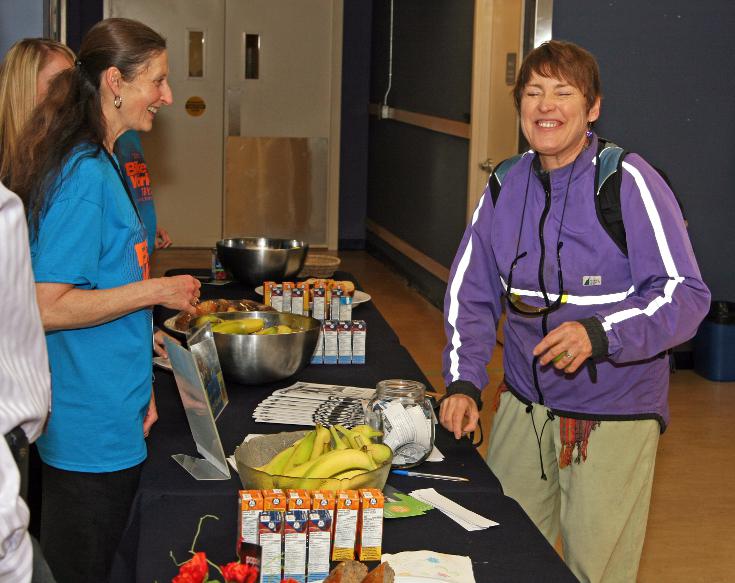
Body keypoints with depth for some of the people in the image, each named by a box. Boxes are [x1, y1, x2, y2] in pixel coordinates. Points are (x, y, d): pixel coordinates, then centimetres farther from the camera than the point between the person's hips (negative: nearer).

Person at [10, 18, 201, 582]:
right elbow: (44, 308, -24)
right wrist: (155, 291, -17)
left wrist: (141, 387, 16)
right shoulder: (86, 176, -20)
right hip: (92, 431, -9)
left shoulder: (102, 165, 11)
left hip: (114, 420, 9)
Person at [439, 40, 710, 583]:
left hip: (612, 420, -5)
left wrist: (600, 334, -34)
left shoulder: (629, 181, -15)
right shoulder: (506, 186, 2)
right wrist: (464, 384, -5)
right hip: (523, 407, 5)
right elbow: (471, 294, 8)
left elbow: (686, 295, -19)